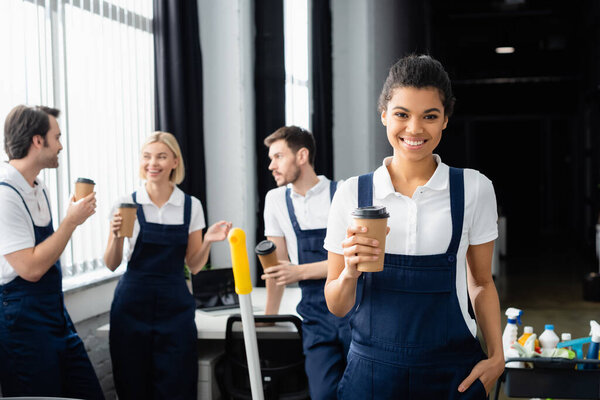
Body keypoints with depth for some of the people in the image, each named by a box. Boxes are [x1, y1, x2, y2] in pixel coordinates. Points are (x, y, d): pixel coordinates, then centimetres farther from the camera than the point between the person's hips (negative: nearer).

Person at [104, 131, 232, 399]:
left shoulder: (191, 206, 4)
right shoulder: (126, 205, 0)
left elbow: (193, 266, 9)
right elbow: (112, 264, 2)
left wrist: (208, 241, -9)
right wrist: (116, 235, -16)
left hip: (175, 305, 1)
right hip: (133, 304, 0)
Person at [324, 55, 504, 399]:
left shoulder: (474, 189, -2)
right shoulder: (352, 194, -3)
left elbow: (481, 283, 9)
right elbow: (337, 306, 2)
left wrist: (496, 356, -2)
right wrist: (350, 272, -18)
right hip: (373, 369, 0)